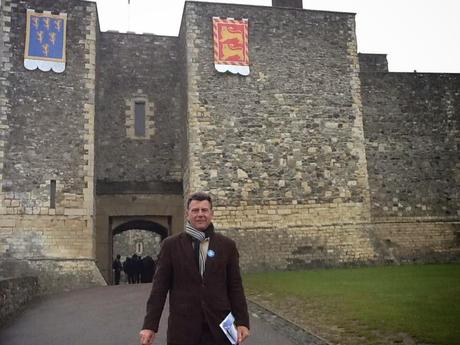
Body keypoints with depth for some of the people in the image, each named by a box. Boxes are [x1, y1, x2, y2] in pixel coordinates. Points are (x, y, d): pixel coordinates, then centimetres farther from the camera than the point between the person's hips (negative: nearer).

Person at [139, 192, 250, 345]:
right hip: (182, 327, -1)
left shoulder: (227, 245, 4)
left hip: (218, 326, 1)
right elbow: (159, 287, 0)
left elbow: (235, 286, 5)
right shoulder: (171, 245, 1)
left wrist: (242, 321, -1)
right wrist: (150, 325, -5)